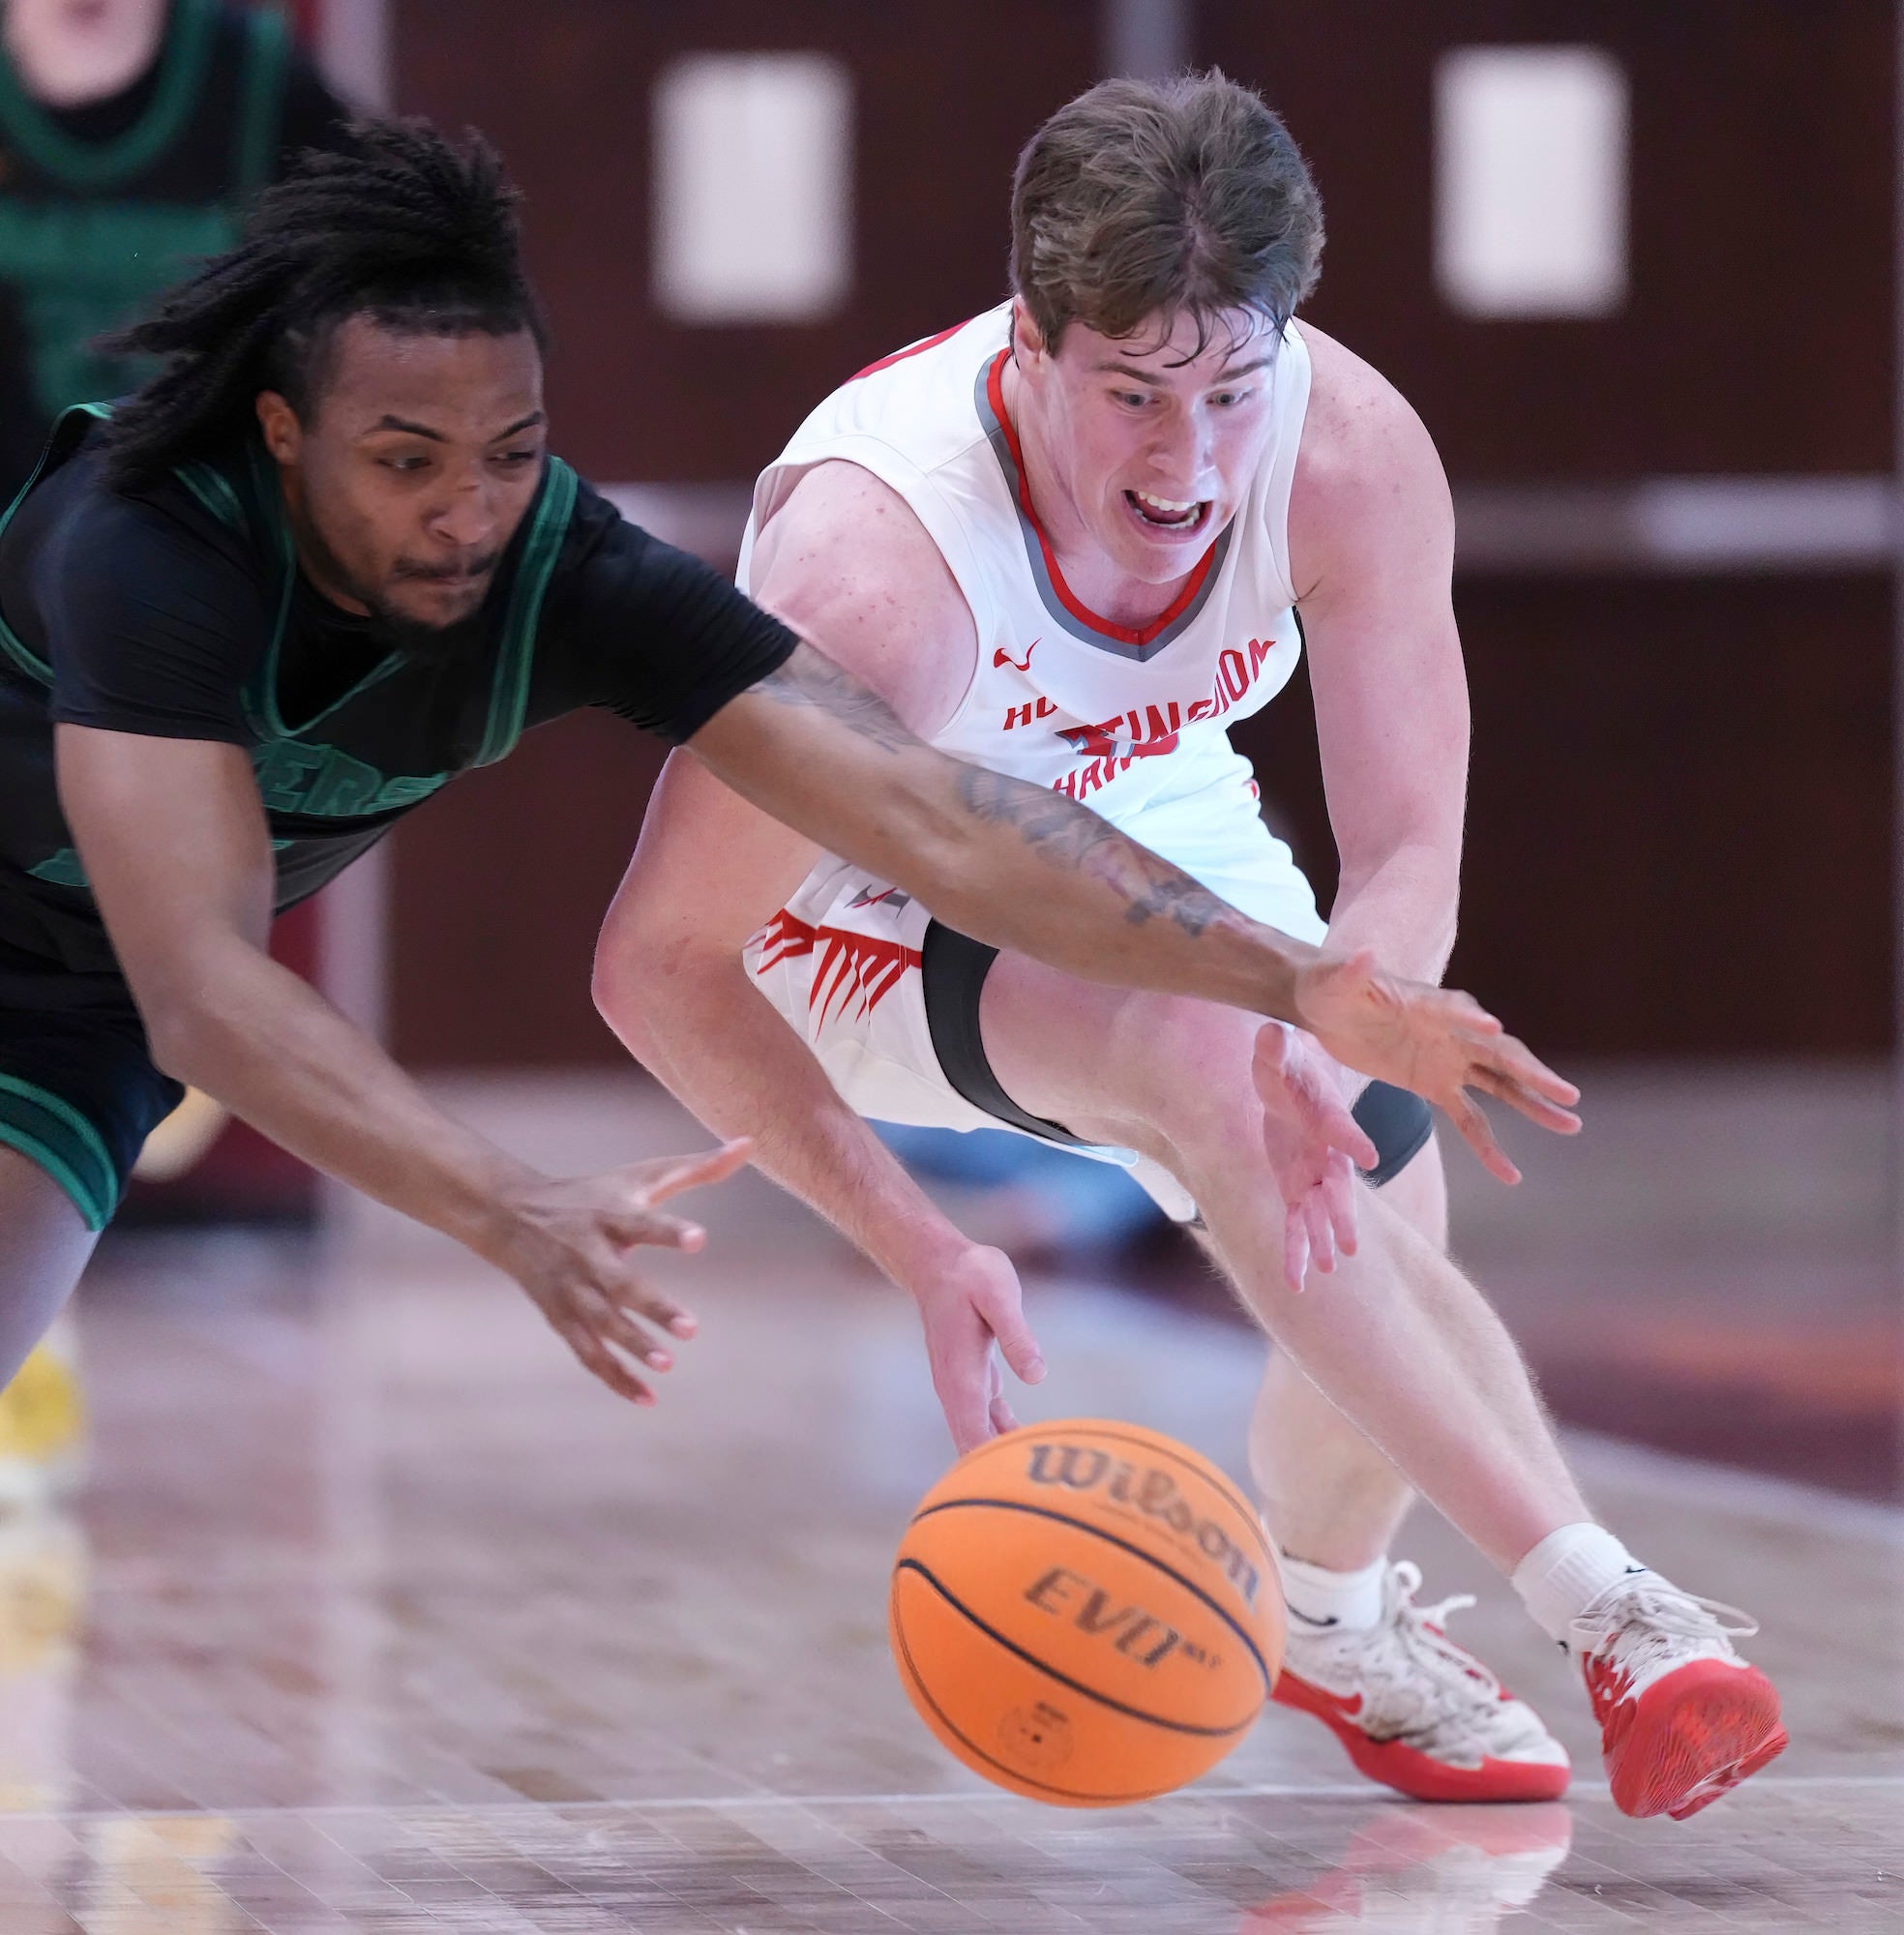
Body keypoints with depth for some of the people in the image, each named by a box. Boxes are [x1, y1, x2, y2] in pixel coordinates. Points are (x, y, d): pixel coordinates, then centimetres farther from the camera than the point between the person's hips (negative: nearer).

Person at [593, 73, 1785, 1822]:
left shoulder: (1355, 454, -28)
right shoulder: (871, 563, -38)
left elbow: (1410, 858, -21)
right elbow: (660, 967, -29)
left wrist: (1337, 1043, -43)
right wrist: (919, 1251, -34)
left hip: (1156, 838, 5)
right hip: (873, 920, -5)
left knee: (1372, 1239, -7)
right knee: (1216, 1059, -32)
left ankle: (1327, 1606, 29)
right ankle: (1603, 1608, -34)